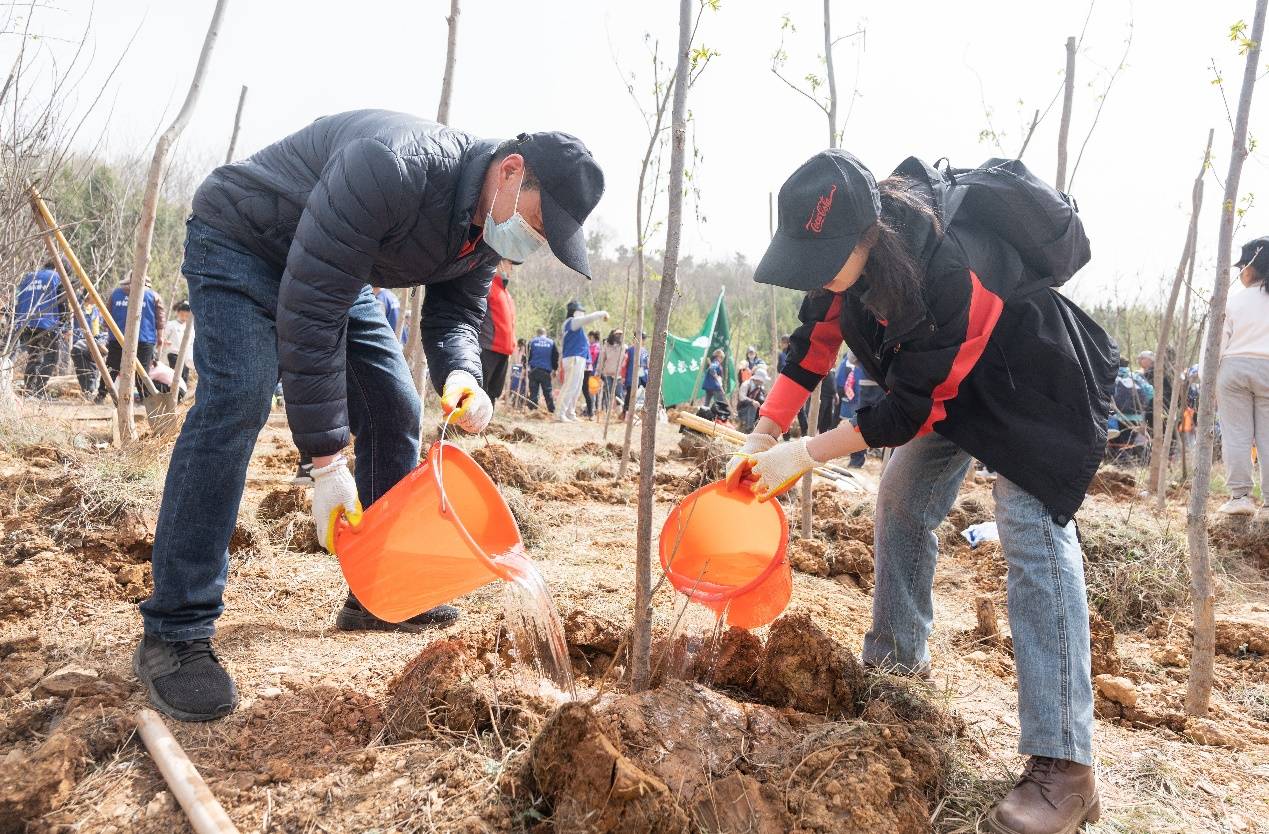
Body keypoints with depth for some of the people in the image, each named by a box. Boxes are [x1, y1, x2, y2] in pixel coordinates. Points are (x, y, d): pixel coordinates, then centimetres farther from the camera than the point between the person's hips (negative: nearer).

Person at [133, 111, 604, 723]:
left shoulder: (487, 221, -13)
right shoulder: (393, 166, -40)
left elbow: (454, 313, -5)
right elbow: (309, 312, -39)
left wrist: (461, 376, -31)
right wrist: (327, 463, -38)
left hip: (334, 268, 8)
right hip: (241, 239, -8)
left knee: (395, 409, 2)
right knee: (238, 398, -27)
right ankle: (174, 633, -20)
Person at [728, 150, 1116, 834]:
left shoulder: (951, 267, -40)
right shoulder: (850, 245, -18)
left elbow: (917, 404, -31)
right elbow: (815, 340, -5)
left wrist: (804, 455, -26)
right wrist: (762, 437, -12)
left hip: (1029, 380, -8)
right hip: (947, 371, 8)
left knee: (1030, 525, -21)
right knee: (901, 501, 9)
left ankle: (1063, 765, -20)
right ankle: (896, 663, 26)